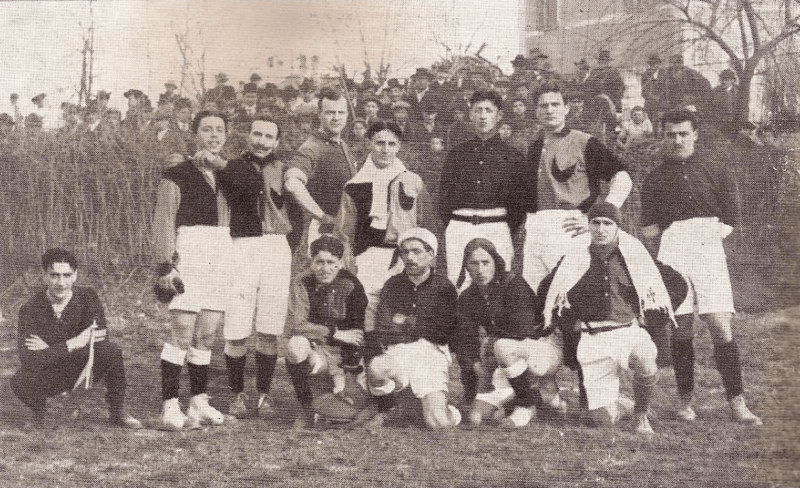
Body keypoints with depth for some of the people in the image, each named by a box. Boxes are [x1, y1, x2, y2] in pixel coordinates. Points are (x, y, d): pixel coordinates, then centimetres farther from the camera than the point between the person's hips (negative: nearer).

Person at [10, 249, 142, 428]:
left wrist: (49, 349, -25)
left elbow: (101, 340, -23)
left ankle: (117, 413, -6)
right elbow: (29, 361, -29)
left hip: (82, 366, 1)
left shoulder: (87, 297, -15)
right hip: (50, 376, -1)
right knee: (20, 382, -32)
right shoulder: (30, 310, -19)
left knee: (111, 351, -28)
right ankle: (39, 414, 5)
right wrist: (72, 344, -34)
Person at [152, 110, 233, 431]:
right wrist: (165, 266, -13)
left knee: (206, 334, 8)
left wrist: (219, 162, 0)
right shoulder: (177, 175, 0)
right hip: (189, 251, -5)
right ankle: (170, 407, -8)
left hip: (222, 254, 5)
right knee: (182, 330, -11)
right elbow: (163, 221, -5)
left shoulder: (229, 173, 17)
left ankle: (199, 403, 17)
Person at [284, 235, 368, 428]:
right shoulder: (302, 282, -9)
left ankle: (338, 375, 13)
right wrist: (334, 333, -21)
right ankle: (306, 410, -17)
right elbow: (294, 325, -17)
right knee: (295, 345, -34)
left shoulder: (350, 284, -10)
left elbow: (358, 332, -11)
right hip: (314, 347, -1)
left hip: (344, 352, 1)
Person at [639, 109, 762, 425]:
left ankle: (736, 403, -5)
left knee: (722, 328, -8)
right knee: (681, 330, 1)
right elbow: (649, 231, 8)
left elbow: (728, 223, 10)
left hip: (709, 252, 0)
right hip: (672, 255, 0)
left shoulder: (716, 174, 13)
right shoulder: (655, 179, 12)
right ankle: (685, 402, 10)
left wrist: (707, 235, 0)